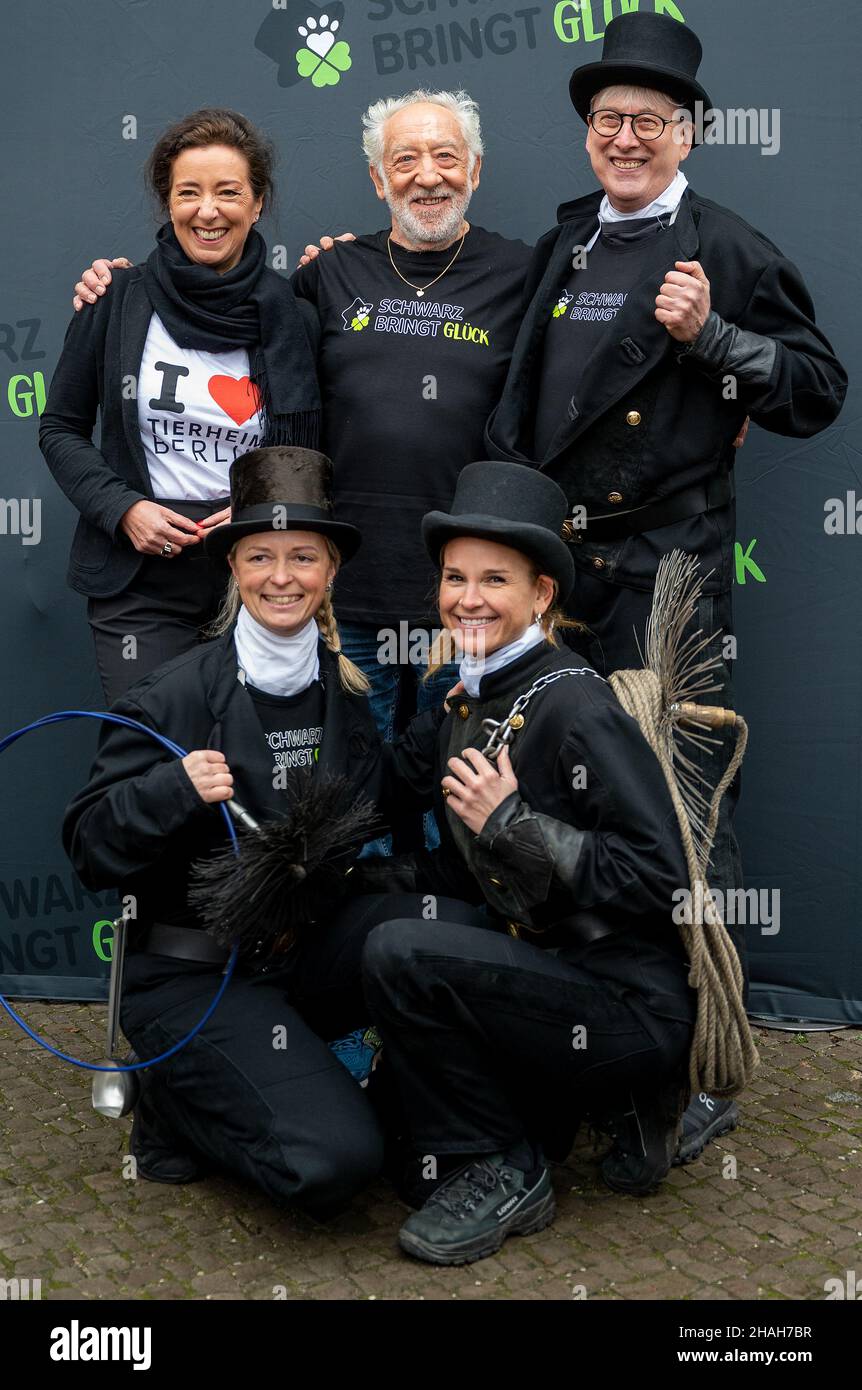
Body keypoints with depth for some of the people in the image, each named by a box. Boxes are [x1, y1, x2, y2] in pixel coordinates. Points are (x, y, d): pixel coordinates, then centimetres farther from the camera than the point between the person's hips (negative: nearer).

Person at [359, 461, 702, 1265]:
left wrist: (513, 822, -23)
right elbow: (462, 862, 17)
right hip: (547, 976, 9)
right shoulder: (466, 703, 8)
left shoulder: (573, 706, -17)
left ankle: (495, 1175, -4)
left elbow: (657, 875, -23)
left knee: (399, 953, -24)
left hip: (632, 1008, -9)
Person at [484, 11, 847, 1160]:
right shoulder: (563, 245, 16)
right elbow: (527, 395, 30)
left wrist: (711, 332, -14)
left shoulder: (728, 251, 0)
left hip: (666, 573, -6)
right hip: (553, 564, 6)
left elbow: (818, 392, -3)